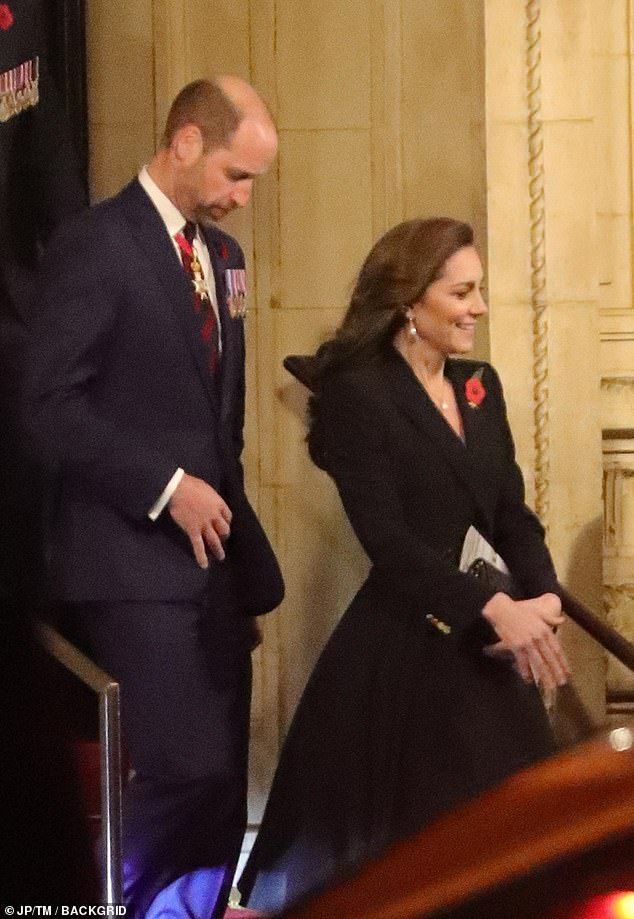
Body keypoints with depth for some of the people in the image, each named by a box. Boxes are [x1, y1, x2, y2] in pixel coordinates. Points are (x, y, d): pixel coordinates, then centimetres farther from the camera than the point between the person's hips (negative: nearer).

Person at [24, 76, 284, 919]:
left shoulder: (221, 254, 16)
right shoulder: (96, 244, -9)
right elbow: (50, 408, -15)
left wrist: (224, 499, 14)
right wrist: (165, 489, -16)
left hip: (211, 559, 8)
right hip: (134, 563, -8)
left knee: (221, 784, 6)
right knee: (186, 776, -14)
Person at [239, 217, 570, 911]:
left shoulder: (481, 386, 10)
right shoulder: (358, 394, -12)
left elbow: (511, 515, 10)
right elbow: (386, 537, -19)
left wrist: (543, 597, -10)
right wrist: (495, 608, -26)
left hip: (480, 647, 7)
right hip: (399, 652, -7)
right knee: (394, 839, 4)